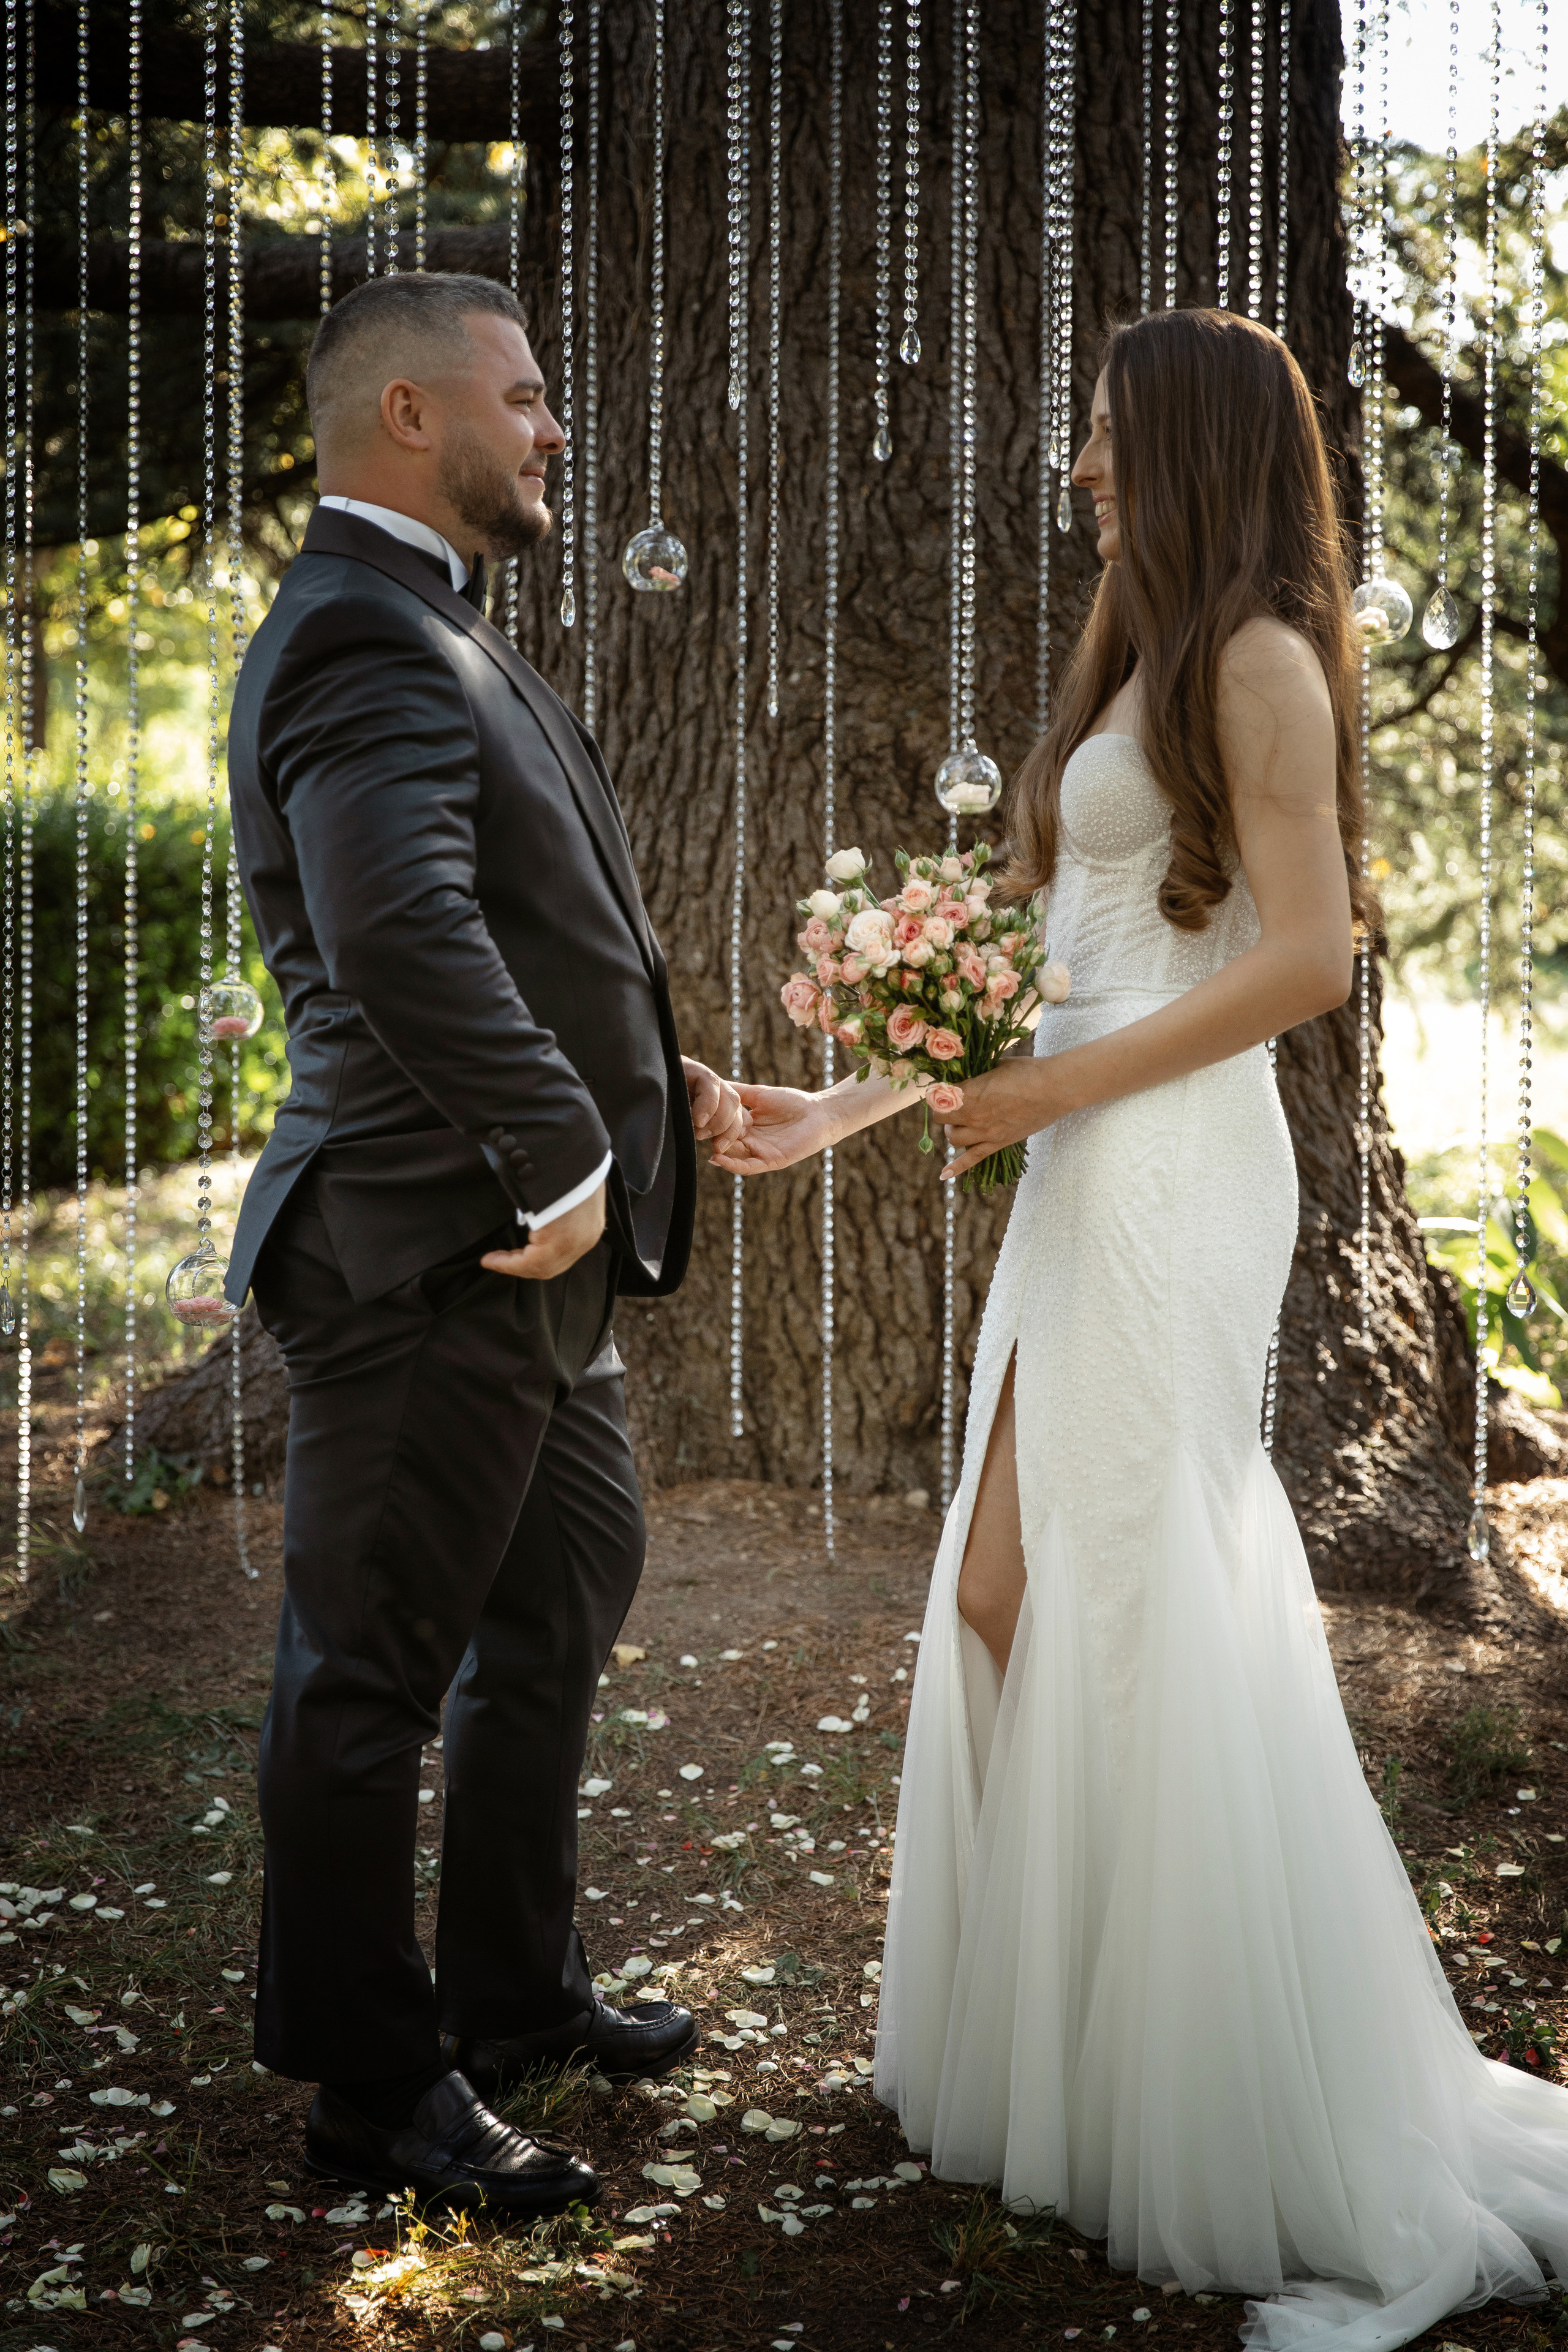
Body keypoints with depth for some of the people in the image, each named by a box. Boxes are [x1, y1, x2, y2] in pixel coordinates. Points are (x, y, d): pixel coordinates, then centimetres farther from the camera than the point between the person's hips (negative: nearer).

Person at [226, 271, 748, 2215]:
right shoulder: (366, 637, -19)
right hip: (436, 1255, -11)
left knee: (565, 1603, 23)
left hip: (532, 1259, 11)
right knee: (373, 1677, 4)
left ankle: (515, 1994, 40)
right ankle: (377, 2091, 20)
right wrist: (562, 1161, -26)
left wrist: (656, 1084, 10)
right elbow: (402, 934, -35)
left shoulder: (427, 627, 16)